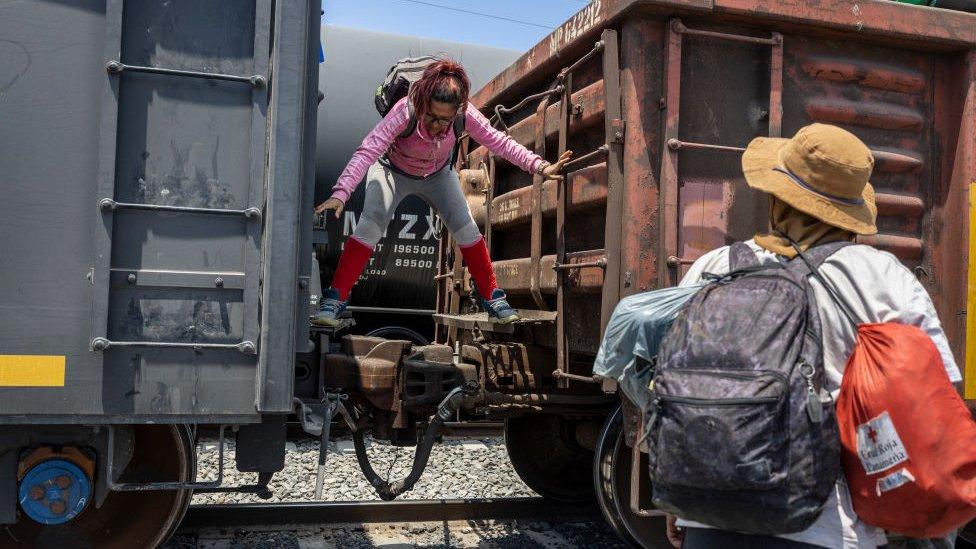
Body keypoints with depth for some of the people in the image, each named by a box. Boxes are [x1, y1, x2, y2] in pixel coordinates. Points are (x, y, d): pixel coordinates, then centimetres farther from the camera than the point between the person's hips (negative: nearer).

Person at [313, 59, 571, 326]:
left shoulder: (465, 115, -32)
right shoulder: (405, 111, -41)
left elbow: (500, 142, -27)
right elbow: (368, 150, -48)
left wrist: (540, 166, -39)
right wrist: (340, 193, -59)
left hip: (437, 174, 3)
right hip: (392, 171, -2)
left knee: (466, 228, -9)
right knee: (370, 226, -22)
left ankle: (493, 299, 5)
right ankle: (334, 299, -13)